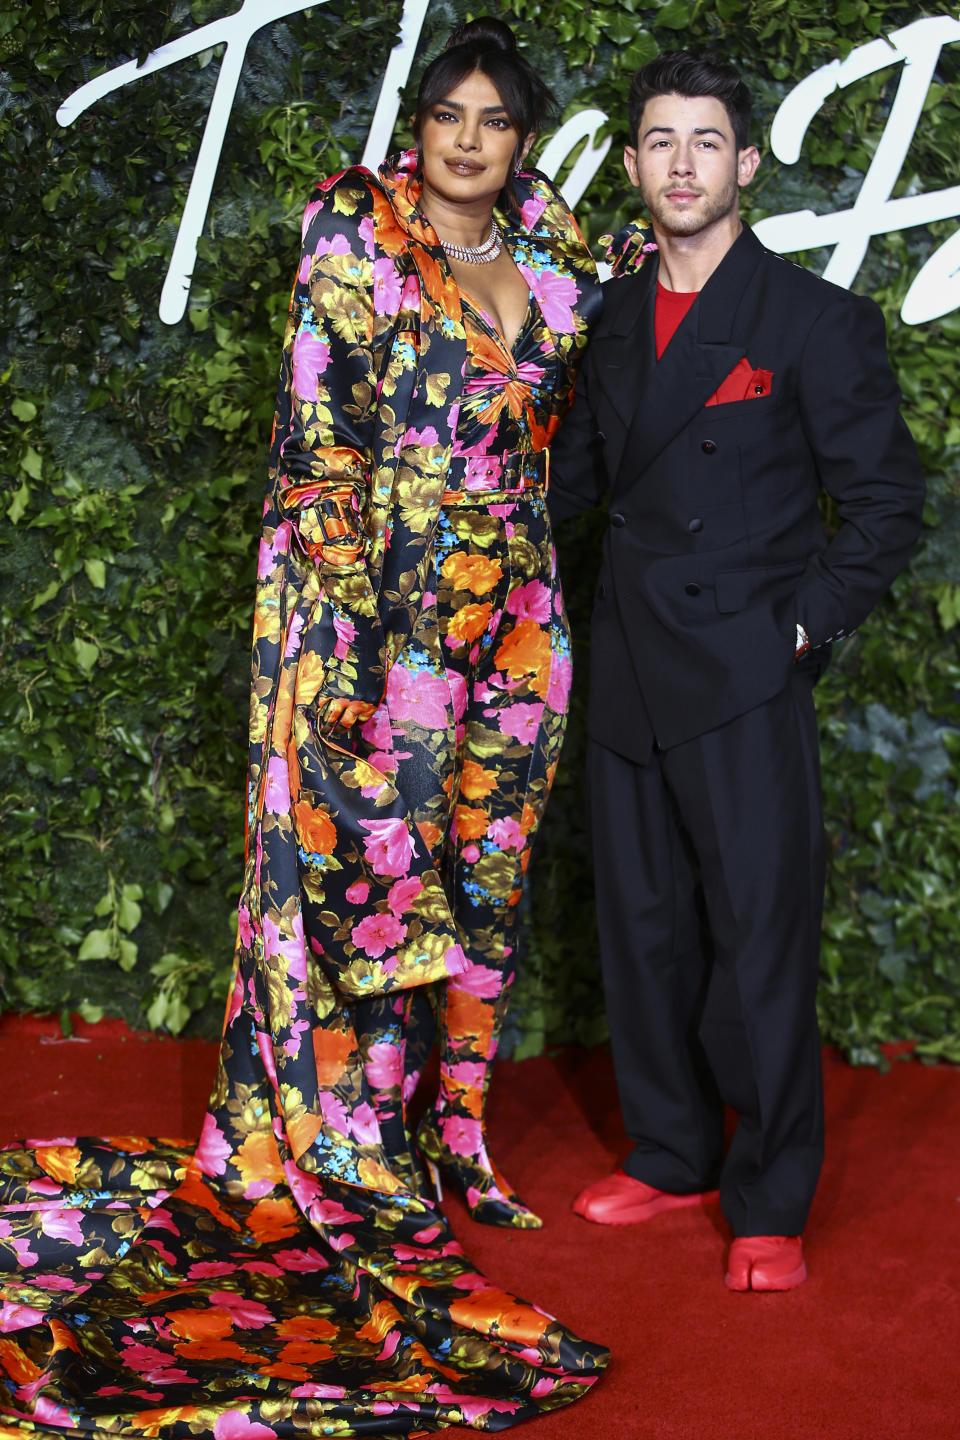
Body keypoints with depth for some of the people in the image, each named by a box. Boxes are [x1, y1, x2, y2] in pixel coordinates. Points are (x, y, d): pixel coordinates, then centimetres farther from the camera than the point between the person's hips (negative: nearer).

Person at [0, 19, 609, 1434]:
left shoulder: (551, 255, 11)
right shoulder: (357, 229, -3)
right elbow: (320, 427, -8)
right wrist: (347, 622, -14)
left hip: (513, 609, 5)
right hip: (379, 597, -5)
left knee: (487, 871, 9)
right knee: (367, 856, -3)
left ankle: (459, 1131, 21)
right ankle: (348, 1156, 9)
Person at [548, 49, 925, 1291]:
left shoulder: (816, 321, -4)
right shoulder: (618, 318, 12)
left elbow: (886, 501, -2)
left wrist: (809, 623, -8)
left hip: (744, 677, -5)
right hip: (629, 667, 6)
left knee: (759, 936, -5)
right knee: (641, 926, 12)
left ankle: (770, 1204, 8)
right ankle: (670, 1156, 28)